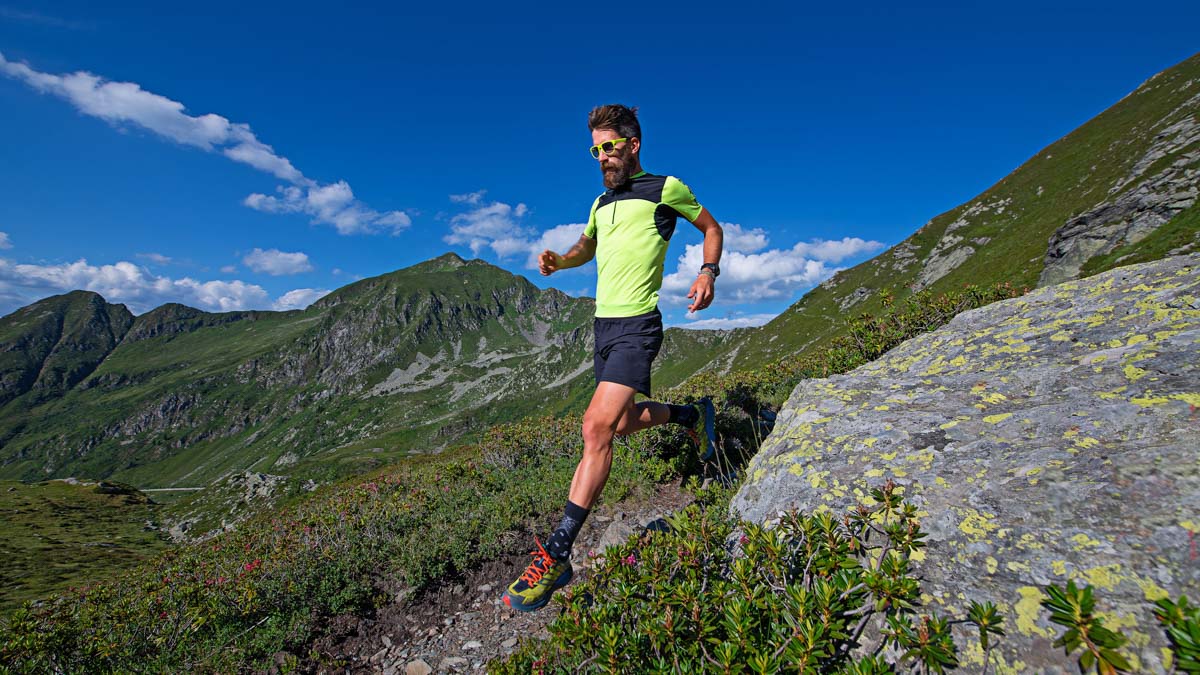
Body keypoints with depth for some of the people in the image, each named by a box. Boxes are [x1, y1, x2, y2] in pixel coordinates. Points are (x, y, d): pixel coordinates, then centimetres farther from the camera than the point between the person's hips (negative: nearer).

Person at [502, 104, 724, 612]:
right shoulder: (601, 203, 18)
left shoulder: (667, 188, 1)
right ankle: (690, 414, 42)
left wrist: (708, 273, -6)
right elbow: (586, 247, 33)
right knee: (624, 423, 15)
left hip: (637, 325, -8)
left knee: (597, 428, -19)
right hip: (604, 323, 8)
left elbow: (712, 228, 12)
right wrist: (558, 260, 11)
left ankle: (556, 556, -13)